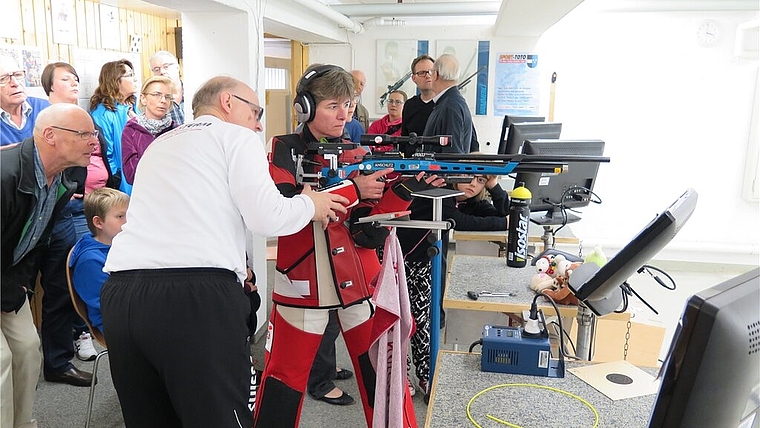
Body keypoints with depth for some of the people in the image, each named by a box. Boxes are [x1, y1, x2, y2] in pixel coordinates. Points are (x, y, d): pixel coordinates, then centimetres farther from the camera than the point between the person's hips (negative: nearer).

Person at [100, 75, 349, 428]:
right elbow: (266, 217, -4)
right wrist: (310, 205, 14)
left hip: (120, 293, 7)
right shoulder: (236, 136, 8)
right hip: (197, 294, -7)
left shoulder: (159, 145, 28)